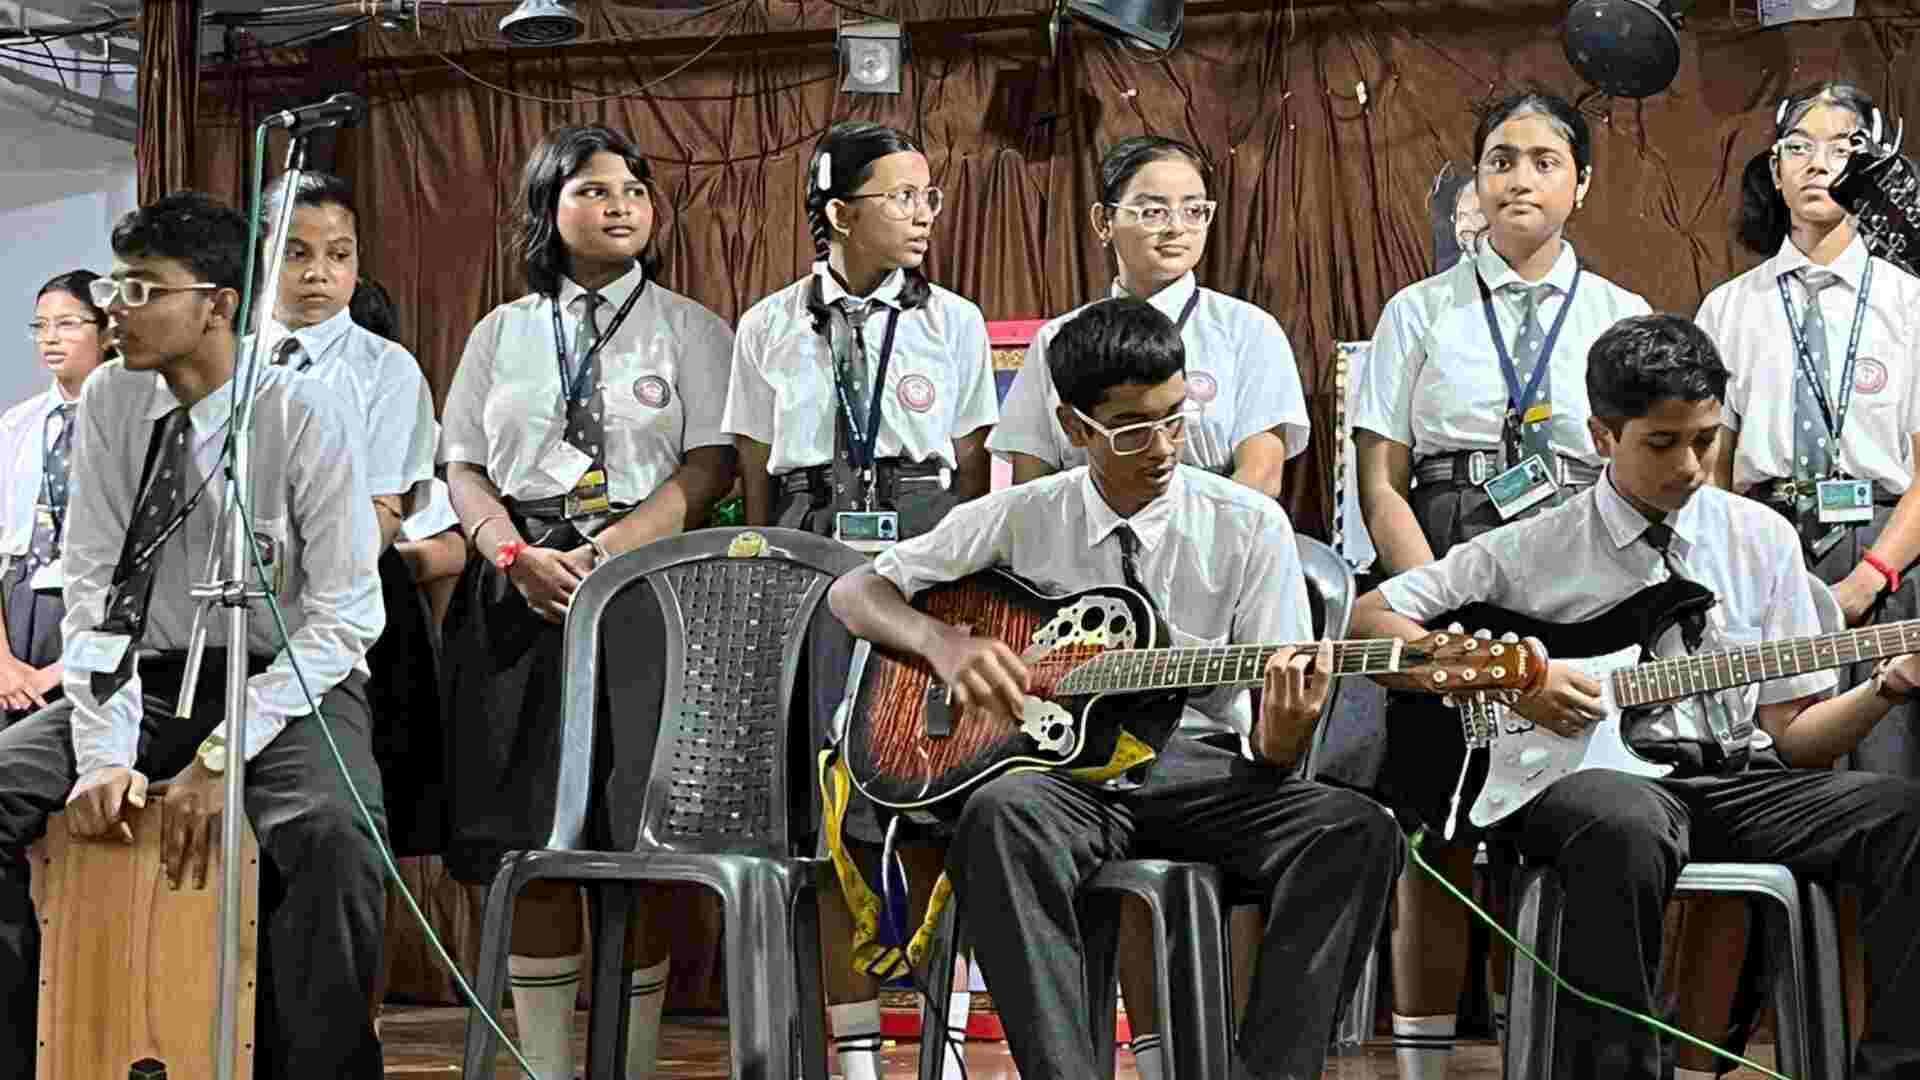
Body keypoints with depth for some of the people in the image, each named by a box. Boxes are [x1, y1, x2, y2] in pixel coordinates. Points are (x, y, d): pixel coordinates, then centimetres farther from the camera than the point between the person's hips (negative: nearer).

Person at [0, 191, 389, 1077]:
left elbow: (342, 620, -14)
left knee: (331, 832, -35)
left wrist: (221, 757, -22)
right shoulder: (109, 403, 1)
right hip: (149, 682, 5)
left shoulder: (306, 418, -12)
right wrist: (106, 755, -16)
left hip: (287, 686, -4)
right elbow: (93, 594, -3)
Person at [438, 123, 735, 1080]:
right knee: (526, 839, 0)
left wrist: (599, 556, -14)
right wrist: (518, 556, -10)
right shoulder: (503, 333, 15)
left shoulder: (690, 330, 8)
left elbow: (709, 470, -2)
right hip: (520, 595, 2)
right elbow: (464, 469, 10)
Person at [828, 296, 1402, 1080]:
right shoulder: (1022, 517, 7)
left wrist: (1280, 740, -25)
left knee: (1357, 831, -29)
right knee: (1000, 815, -37)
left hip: (1199, 767, 1)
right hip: (1062, 764, 0)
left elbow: (1266, 757, 2)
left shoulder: (1249, 526, 3)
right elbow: (855, 593, 10)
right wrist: (943, 643, -12)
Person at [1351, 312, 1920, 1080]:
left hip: (1735, 776, 4)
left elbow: (1790, 733, 11)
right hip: (1595, 773, -3)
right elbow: (1367, 620, 4)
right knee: (1627, 828, -41)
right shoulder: (1534, 548, 3)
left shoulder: (1761, 538, 12)